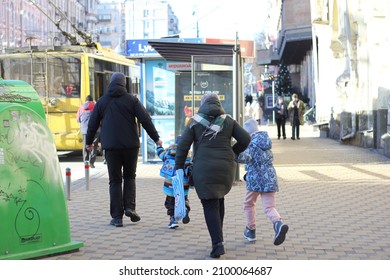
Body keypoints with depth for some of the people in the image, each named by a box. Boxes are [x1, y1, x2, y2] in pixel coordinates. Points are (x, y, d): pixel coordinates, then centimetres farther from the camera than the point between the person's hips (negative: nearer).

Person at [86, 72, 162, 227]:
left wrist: (89, 142, 26)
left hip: (110, 146, 1)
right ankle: (129, 207, 0)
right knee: (129, 176, 16)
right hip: (130, 145, -1)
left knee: (115, 181, 5)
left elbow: (93, 124, 12)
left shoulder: (102, 101, 6)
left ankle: (117, 216, 3)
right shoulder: (131, 100, 0)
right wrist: (156, 138, 4)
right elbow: (145, 120, -3)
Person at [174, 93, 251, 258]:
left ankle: (218, 243, -12)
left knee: (210, 206, 0)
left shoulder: (195, 122, 3)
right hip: (226, 168, 3)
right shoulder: (228, 121, 8)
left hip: (203, 170, -3)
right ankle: (218, 235, 25)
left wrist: (178, 168, 1)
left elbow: (183, 146, -4)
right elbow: (245, 139, 2)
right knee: (219, 198, 24)